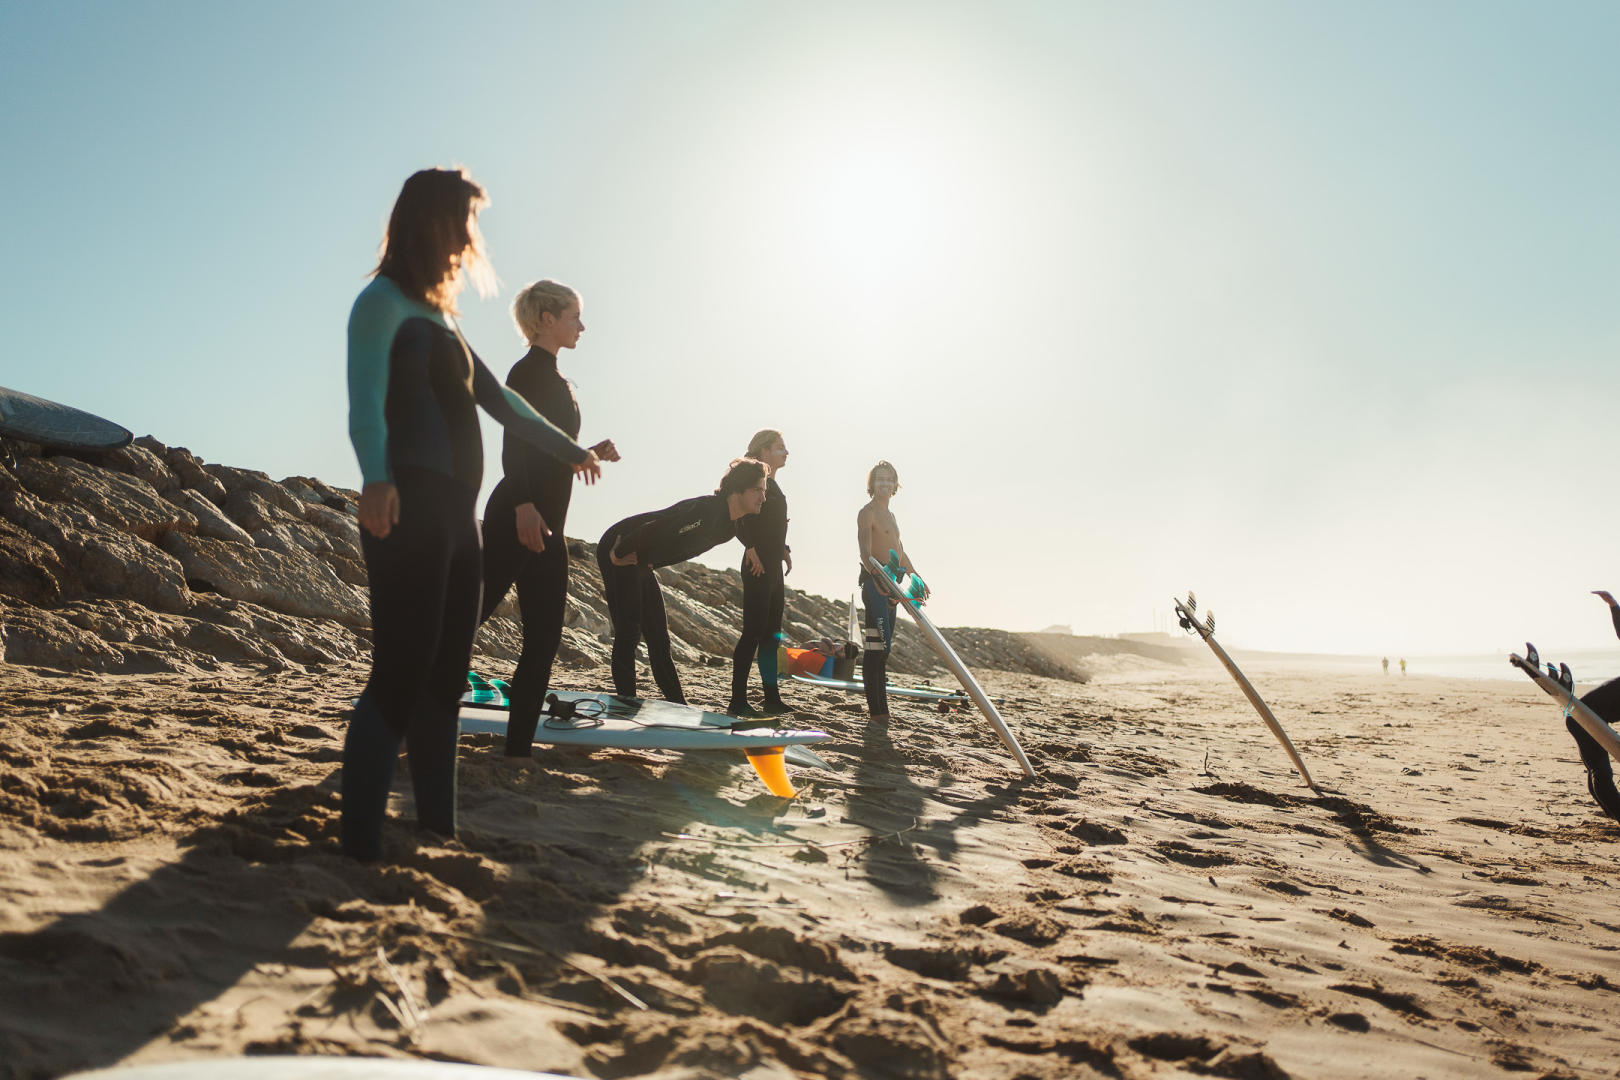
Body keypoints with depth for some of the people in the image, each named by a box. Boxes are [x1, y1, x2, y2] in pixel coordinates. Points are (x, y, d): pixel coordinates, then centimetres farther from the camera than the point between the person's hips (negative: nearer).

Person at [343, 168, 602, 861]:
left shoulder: (439, 314, 24)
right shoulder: (385, 302, 0)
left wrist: (567, 447, 41)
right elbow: (366, 398, -16)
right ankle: (360, 841, -3)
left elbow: (496, 399, 33)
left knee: (445, 674, 8)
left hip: (456, 514, 8)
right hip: (410, 509, -8)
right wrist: (375, 479, -33)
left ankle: (437, 824, 16)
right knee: (402, 673, -11)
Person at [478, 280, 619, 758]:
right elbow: (514, 445, -17)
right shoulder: (529, 371, -5)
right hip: (517, 517, -9)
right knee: (469, 611, -9)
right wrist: (523, 504, -28)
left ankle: (519, 747, 9)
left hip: (545, 526, 9)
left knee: (545, 638, 5)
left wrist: (591, 453, 14)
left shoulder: (553, 378, 22)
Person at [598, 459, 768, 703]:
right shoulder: (706, 510, -29)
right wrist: (618, 555, -21)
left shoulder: (729, 528, 3)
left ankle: (678, 707, 15)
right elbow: (654, 532, -29)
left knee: (658, 636, 10)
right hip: (618, 554, -9)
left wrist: (650, 563, 11)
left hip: (640, 564, 9)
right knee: (629, 631, -12)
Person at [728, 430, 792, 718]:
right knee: (753, 631, -9)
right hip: (758, 566, -10)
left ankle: (772, 700, 18)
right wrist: (751, 548, -24)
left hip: (773, 567, 10)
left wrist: (784, 550, 14)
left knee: (771, 633, 12)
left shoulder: (771, 484, 19)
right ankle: (737, 702, -5)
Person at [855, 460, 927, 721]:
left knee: (883, 645, 11)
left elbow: (900, 552, 33)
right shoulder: (867, 513, -6)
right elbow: (865, 550, -22)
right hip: (875, 581, -9)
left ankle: (877, 704, 16)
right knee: (876, 644, -13)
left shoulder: (890, 515, 23)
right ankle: (877, 708, -13)